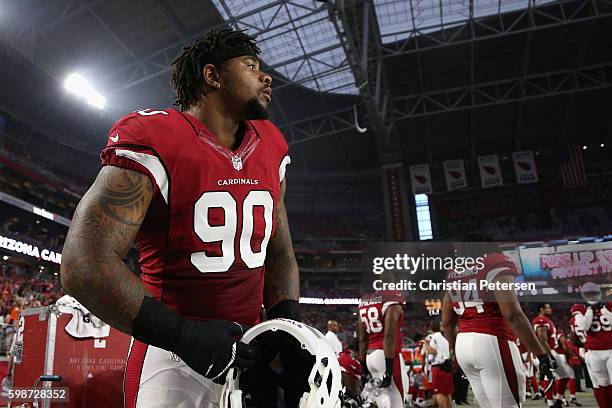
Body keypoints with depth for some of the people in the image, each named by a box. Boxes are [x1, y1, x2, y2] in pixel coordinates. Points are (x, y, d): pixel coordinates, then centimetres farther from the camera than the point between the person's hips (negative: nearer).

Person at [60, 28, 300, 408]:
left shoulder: (271, 147, 6)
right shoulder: (156, 141, -14)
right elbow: (86, 265, -19)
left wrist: (287, 324, -1)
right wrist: (182, 334, -21)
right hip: (173, 356, -5)